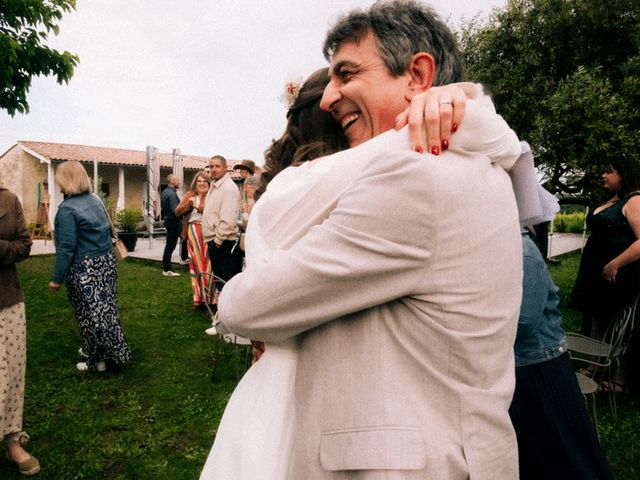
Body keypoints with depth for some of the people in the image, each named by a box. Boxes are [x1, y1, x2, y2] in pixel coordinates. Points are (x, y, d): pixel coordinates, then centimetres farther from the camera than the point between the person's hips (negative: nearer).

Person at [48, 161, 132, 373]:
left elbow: (66, 247, -18)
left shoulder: (67, 208, -16)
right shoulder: (96, 199, 7)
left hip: (84, 269, -7)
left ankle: (98, 360, 15)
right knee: (106, 308, 14)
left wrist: (57, 278, -13)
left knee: (90, 313, 4)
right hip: (106, 262, 7)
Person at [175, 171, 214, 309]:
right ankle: (199, 297, 14)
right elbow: (177, 212, 9)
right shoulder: (189, 195, 15)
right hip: (193, 232, 4)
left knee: (208, 263, -5)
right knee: (196, 264, 6)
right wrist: (189, 203, -5)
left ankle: (209, 296, 2)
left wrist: (197, 206, -14)